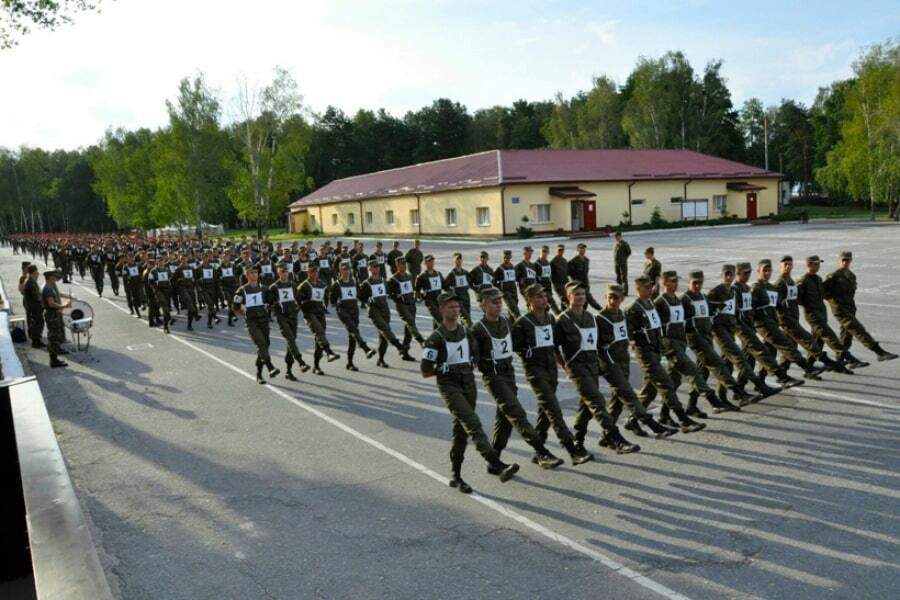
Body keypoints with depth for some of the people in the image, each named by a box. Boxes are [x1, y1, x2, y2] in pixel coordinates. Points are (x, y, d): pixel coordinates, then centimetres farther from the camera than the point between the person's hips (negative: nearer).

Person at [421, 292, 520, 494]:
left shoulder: (465, 332, 10)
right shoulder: (436, 338, -10)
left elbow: (475, 355, 25)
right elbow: (425, 372, -10)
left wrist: (469, 362, 10)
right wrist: (446, 367, -12)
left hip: (469, 383, 7)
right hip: (449, 386, -6)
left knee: (462, 430, 11)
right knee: (473, 424, -19)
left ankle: (455, 476, 22)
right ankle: (499, 467, -27)